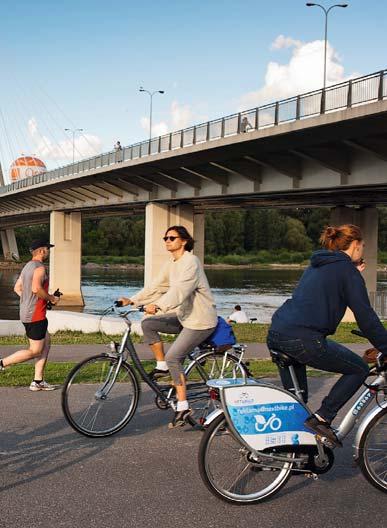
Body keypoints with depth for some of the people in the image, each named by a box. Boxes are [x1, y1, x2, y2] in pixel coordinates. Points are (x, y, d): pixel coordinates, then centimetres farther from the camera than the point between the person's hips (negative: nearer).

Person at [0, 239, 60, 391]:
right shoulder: (39, 267, -15)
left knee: (46, 342, 14)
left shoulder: (27, 266, 15)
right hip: (35, 314, -10)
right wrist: (51, 298, -13)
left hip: (26, 312, 10)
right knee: (35, 351, -2)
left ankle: (38, 381, 14)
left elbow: (17, 288, 18)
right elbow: (36, 288, -27)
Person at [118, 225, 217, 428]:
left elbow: (180, 289, -32)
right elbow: (155, 287, 7)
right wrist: (132, 300, -4)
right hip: (184, 316, 8)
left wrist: (158, 306, -44)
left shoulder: (191, 262, -17)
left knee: (173, 357, -15)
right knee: (148, 324, -6)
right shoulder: (171, 265, 11)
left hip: (201, 320, -8)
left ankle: (183, 406, -7)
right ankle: (161, 366, 7)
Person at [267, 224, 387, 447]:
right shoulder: (347, 269, 0)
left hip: (275, 336, 9)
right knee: (359, 369, 7)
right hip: (303, 339, -9)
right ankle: (322, 419, 0)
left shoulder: (317, 266, 24)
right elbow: (366, 316, -4)